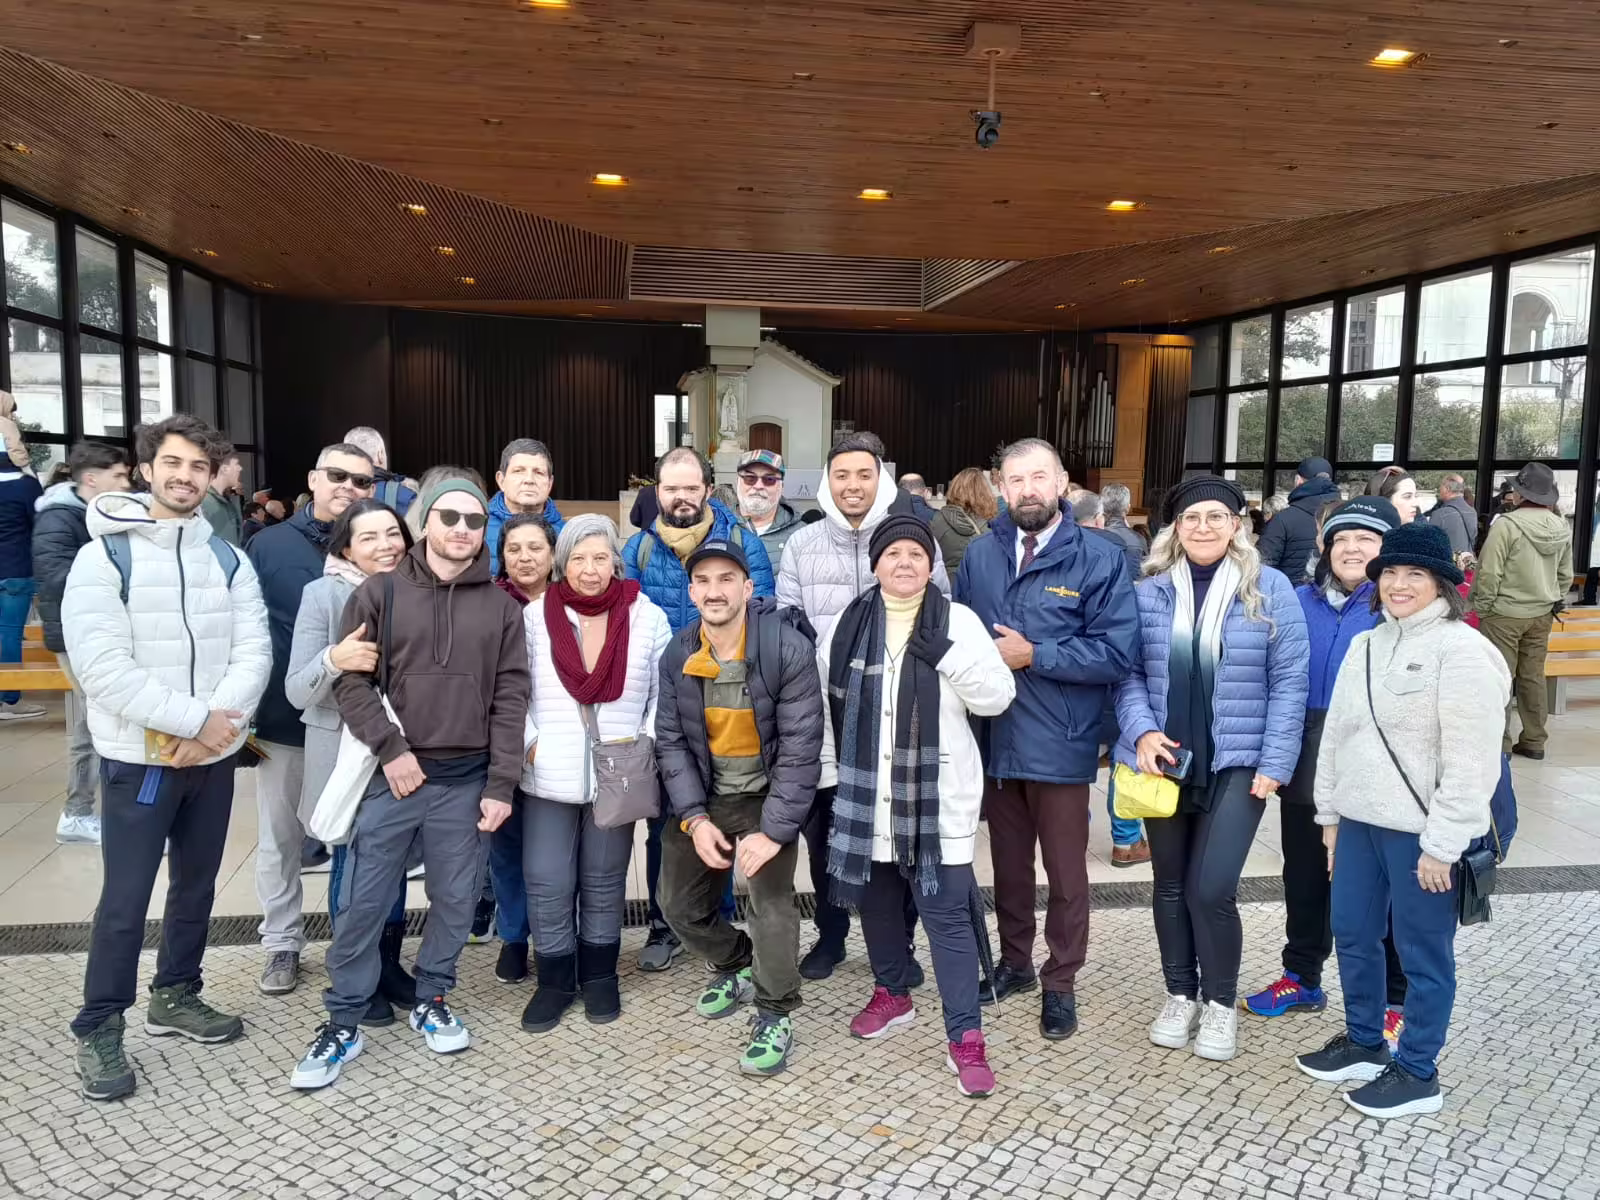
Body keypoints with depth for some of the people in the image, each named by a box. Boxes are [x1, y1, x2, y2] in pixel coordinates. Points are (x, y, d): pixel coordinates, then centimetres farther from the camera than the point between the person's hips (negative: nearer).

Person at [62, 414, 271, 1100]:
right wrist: (192, 720, -20)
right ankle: (99, 1029, 19)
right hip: (138, 758, -4)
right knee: (125, 900, 1)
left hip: (212, 756, 4)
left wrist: (214, 723, -19)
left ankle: (175, 998, 34)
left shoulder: (229, 561, 4)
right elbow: (101, 667, -17)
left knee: (196, 886, 16)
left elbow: (254, 652, -4)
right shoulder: (103, 557, -8)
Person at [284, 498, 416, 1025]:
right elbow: (297, 691, -15)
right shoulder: (323, 594, -11)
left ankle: (389, 965, 33)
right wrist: (334, 660, -33)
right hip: (345, 755, -3)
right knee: (354, 865, 7)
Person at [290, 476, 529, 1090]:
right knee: (362, 904, 4)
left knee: (455, 900, 11)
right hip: (391, 776, -1)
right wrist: (390, 749, -10)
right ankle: (343, 1021, 22)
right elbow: (349, 679, -1)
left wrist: (501, 785, -3)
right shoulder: (379, 592, 1)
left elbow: (510, 699, 2)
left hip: (467, 781, 2)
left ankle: (431, 999, 33)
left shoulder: (501, 606, 5)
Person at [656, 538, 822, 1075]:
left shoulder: (788, 648, -21)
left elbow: (801, 746, -21)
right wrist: (694, 818, -12)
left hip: (767, 793, -5)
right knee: (680, 906, 12)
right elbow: (671, 742, -2)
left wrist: (773, 830, -24)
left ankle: (776, 1016, 5)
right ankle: (735, 966, 42)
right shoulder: (677, 657, -6)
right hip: (702, 796, 5)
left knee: (772, 903, -19)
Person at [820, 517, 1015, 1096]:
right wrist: (829, 772, 7)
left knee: (947, 912, -4)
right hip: (865, 793, 3)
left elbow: (997, 696, -7)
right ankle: (892, 992, 40)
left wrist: (944, 654, -19)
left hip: (938, 796, -3)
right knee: (876, 899, 18)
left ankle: (965, 1037, 5)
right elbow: (824, 704, 8)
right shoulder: (845, 626, 2)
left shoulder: (959, 621, -3)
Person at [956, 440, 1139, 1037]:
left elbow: (1118, 652, -15)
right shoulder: (980, 554, 4)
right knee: (1008, 863, 19)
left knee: (1065, 872, 10)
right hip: (995, 739, 4)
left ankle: (1061, 983, 27)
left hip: (1060, 743, -4)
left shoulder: (1100, 557, -9)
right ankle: (1015, 960, 38)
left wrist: (1033, 655, -17)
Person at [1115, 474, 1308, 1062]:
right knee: (1170, 885, 13)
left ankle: (1220, 1002, 17)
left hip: (1237, 763, -3)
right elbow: (1130, 673, 3)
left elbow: (1288, 681, -4)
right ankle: (1180, 994, 33)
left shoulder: (1269, 588, -3)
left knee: (1210, 889, -8)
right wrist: (1142, 731, -14)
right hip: (1166, 759, 3)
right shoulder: (1149, 592, 3)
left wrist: (1275, 764, -8)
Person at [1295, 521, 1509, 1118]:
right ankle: (1363, 1042, 35)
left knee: (1422, 953, 6)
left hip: (1421, 831, -7)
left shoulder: (1462, 651, -13)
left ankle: (1417, 1073, 22)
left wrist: (1442, 844, -17)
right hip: (1359, 821, 7)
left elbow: (1470, 761, -16)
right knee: (1352, 935, 17)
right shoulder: (1365, 645, 11)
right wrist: (1329, 813, 15)